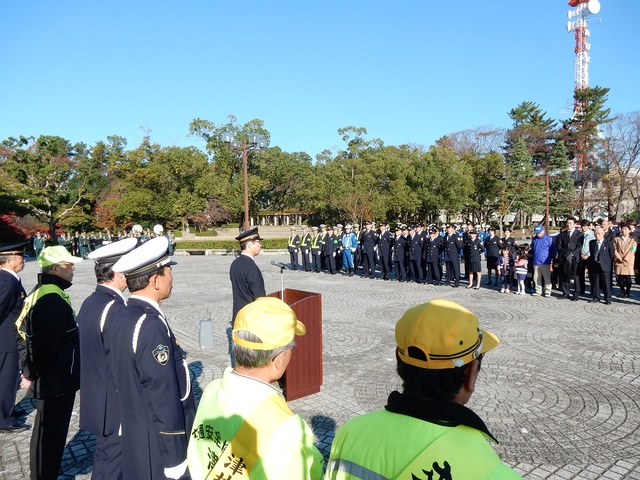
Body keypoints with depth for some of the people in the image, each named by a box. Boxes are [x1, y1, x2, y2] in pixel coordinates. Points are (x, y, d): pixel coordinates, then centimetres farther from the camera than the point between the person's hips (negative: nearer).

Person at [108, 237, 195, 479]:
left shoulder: (121, 318, 1)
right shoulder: (152, 325, -26)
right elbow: (164, 398, -25)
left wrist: (130, 427, 21)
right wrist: (175, 458, -18)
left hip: (134, 440, 9)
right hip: (158, 447, -8)